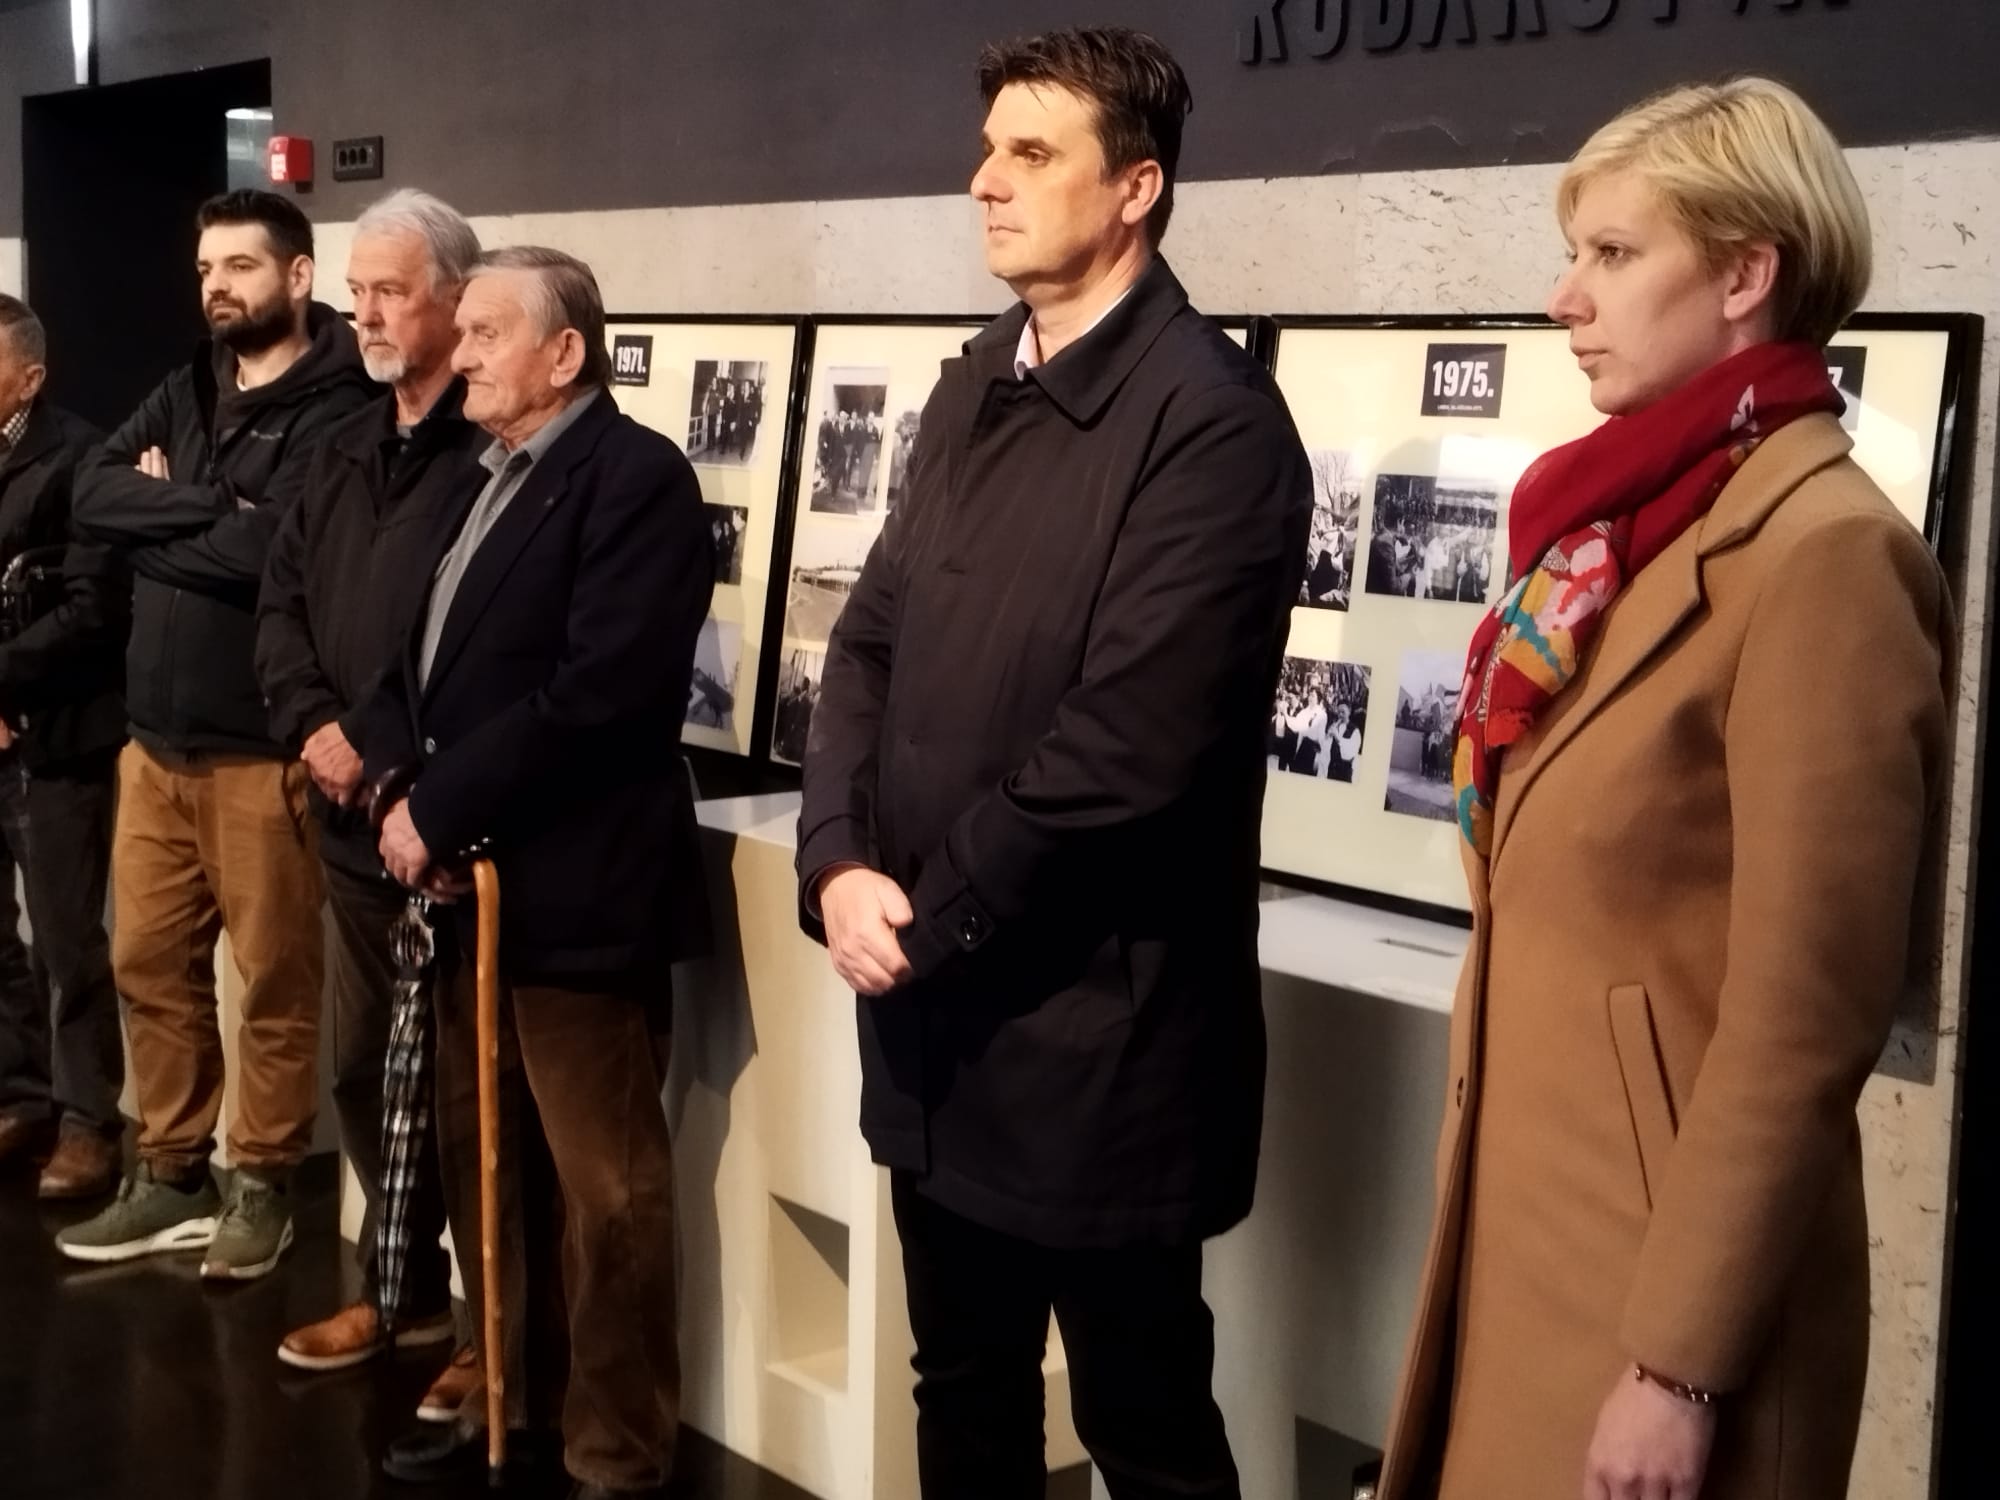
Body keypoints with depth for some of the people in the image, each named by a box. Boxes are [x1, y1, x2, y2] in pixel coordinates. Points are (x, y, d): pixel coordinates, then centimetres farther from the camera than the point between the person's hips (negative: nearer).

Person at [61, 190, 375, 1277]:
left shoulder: (337, 412, -11)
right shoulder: (183, 394, 13)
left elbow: (265, 552, -23)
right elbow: (91, 497, 0)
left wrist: (157, 516, -7)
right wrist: (209, 509, -12)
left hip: (262, 747, -7)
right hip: (156, 736, 7)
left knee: (274, 980, 4)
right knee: (148, 964, 14)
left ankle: (263, 1187, 19)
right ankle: (170, 1177, 28)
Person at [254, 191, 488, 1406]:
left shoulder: (498, 449, -13)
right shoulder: (346, 450, 16)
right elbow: (282, 598, 15)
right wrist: (313, 726, -2)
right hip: (352, 820, 9)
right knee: (366, 1072, 18)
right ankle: (403, 1289, 35)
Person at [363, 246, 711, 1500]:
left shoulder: (636, 476, -12)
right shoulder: (485, 481, 17)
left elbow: (602, 690, -21)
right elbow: (416, 660, 16)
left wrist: (439, 807, -16)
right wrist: (396, 782, -4)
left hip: (575, 892, -9)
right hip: (466, 881, 9)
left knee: (604, 1190, 2)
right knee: (488, 1168, 18)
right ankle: (516, 1398, 34)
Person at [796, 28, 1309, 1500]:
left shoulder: (1211, 418, -14)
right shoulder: (975, 391, 11)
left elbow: (1128, 740, -21)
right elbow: (870, 643, 10)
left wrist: (934, 918, -13)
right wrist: (841, 867, -6)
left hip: (1094, 1025, -7)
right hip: (928, 1004, 8)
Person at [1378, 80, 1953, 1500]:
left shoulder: (1822, 550, -18)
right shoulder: (1630, 526, 8)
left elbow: (1803, 1015, -20)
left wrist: (1680, 1363, -18)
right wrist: (1482, 1174, 14)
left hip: (1671, 1247, -8)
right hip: (1537, 1199, 8)